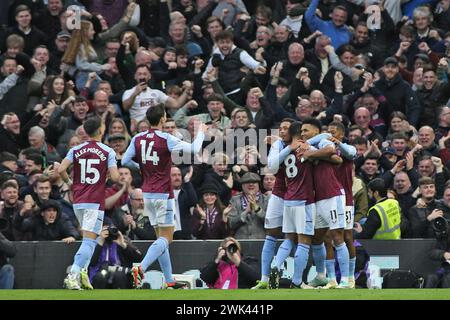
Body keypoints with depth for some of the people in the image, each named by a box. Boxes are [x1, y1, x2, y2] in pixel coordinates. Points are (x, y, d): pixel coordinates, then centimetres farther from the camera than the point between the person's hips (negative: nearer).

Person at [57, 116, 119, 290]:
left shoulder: (75, 150, 4)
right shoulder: (108, 152, -5)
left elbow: (60, 169, -7)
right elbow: (115, 177, -12)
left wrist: (69, 182, 13)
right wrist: (108, 176, 12)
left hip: (78, 201, 5)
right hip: (95, 202, -5)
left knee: (88, 238, 22)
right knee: (89, 241, -8)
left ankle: (82, 272, 10)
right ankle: (73, 275, -23)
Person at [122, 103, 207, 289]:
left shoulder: (138, 139, 2)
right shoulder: (166, 139, -13)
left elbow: (125, 161, 6)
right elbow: (194, 149, -12)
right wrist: (201, 132, 6)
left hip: (147, 194, 7)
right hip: (163, 194, -7)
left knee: (161, 237, 13)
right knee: (165, 238, -5)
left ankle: (170, 282, 12)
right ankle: (140, 268, -24)